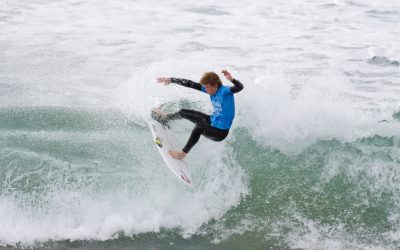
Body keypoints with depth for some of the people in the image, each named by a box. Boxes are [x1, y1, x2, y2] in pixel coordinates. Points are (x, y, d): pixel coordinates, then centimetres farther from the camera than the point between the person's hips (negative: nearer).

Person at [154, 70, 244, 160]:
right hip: (212, 121, 9)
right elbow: (190, 84, 0)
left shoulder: (225, 91, -25)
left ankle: (183, 153, -20)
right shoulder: (211, 89, -4)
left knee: (198, 128, -38)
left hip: (220, 132, -9)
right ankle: (165, 118, 47)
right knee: (184, 112, 17)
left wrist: (231, 80, -66)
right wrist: (171, 80, 1)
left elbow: (239, 87, -45)